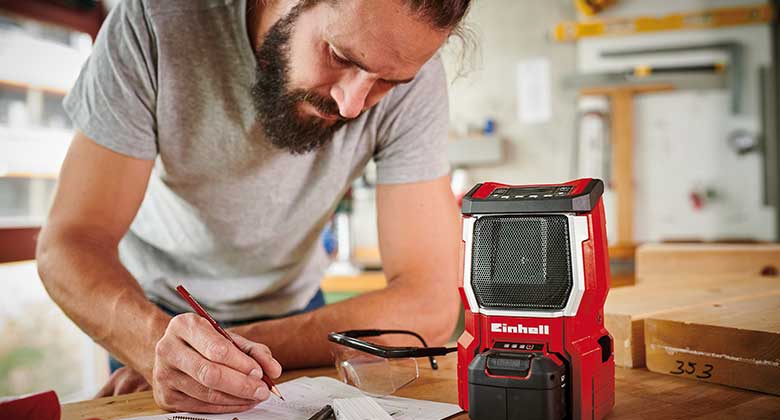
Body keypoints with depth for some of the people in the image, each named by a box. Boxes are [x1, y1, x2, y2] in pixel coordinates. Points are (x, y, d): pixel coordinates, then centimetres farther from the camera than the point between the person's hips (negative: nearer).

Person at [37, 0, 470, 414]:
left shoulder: (414, 75, -28)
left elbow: (429, 306, -31)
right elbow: (71, 240, -29)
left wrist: (240, 345, -38)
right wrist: (155, 343, -48)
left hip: (288, 303, 1)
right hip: (153, 304, 0)